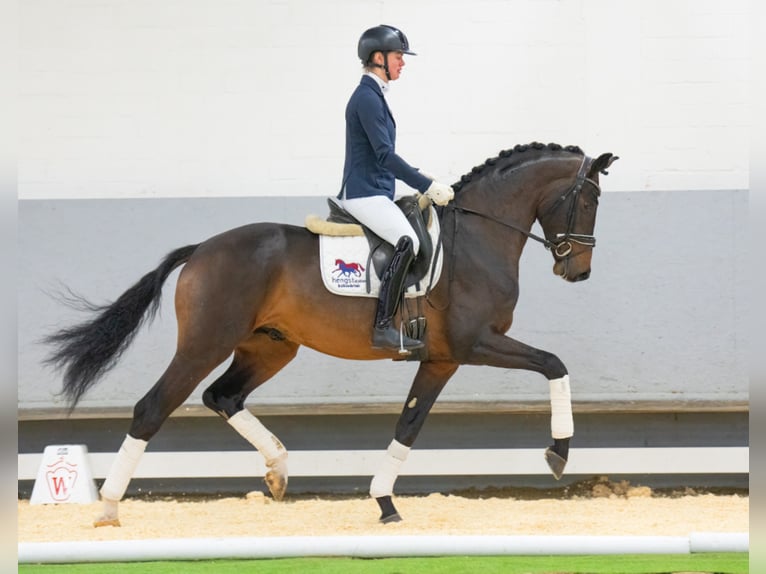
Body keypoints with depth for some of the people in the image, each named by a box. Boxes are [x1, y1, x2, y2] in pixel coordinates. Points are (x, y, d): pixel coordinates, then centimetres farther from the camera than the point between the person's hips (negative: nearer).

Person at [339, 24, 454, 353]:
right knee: (407, 242, -29)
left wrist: (423, 181, 19)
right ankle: (383, 327, -31)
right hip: (364, 194, -11)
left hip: (374, 193, 11)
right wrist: (427, 186, -20)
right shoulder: (367, 98, -13)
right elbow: (384, 154, -20)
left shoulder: (373, 96, 18)